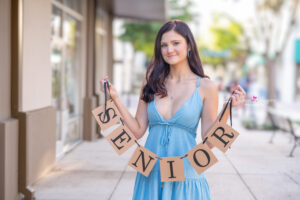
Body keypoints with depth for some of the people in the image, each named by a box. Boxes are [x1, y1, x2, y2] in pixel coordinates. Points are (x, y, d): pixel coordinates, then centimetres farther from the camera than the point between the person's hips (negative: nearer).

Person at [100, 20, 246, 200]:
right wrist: (115, 98, -4)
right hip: (150, 175, 2)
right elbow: (138, 130, 1)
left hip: (185, 177, -2)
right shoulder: (152, 82, 4)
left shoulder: (205, 87, -4)